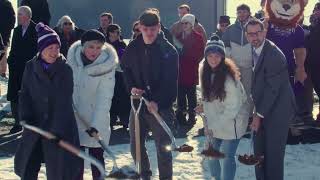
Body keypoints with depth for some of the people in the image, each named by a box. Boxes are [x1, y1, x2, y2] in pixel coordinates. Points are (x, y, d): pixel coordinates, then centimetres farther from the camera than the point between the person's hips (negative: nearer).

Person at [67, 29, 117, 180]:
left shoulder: (106, 66, -19)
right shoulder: (73, 58, -8)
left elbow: (104, 99, -24)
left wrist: (96, 124, -32)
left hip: (96, 121, -3)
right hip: (75, 118, 3)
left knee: (96, 156, 4)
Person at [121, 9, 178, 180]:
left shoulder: (168, 50, -12)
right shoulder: (133, 48, 1)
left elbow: (170, 81, -15)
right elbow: (125, 69, 15)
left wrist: (157, 101, -25)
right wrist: (131, 87, -2)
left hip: (161, 106, -4)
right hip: (138, 102, 5)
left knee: (163, 148, 0)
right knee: (136, 146, 14)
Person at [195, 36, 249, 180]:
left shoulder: (228, 76, -24)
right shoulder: (205, 72, -3)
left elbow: (233, 107, -21)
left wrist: (214, 126, -18)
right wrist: (205, 107, -3)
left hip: (232, 122, -6)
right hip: (215, 122, 7)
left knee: (227, 156, -3)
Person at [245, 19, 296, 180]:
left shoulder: (274, 55, -21)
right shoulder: (257, 50, 5)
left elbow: (272, 89, -21)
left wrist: (259, 115, -15)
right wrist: (257, 111, 7)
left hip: (276, 111, -8)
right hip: (263, 109, 8)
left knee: (273, 154, -1)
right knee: (259, 151, 14)